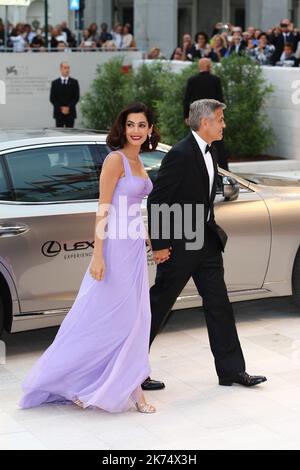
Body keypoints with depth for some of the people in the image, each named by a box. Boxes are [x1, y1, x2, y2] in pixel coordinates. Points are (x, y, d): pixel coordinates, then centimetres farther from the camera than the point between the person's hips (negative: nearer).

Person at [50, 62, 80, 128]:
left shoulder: (74, 82, 7)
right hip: (59, 113, 0)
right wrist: (61, 108, -9)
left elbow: (76, 97, 1)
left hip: (70, 113, 0)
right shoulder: (55, 83, 8)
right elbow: (52, 98, 3)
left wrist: (68, 108, -11)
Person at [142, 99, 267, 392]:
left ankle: (231, 370, 17)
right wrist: (159, 245, -17)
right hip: (179, 245, -9)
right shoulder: (180, 155, -18)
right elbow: (156, 200, -18)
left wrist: (211, 230, 17)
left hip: (206, 243, 9)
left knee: (219, 306, 9)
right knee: (158, 306, 1)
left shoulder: (208, 153, 11)